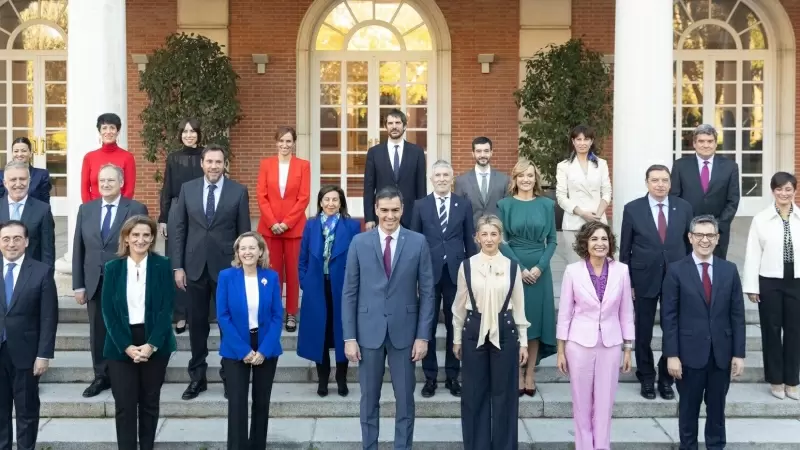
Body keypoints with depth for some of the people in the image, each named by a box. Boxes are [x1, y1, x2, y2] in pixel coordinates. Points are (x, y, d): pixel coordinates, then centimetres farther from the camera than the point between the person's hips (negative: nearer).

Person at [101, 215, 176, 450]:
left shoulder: (162, 265, -1)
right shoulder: (113, 268, 2)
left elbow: (166, 308, -6)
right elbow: (108, 311, -2)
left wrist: (151, 344, -15)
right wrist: (127, 346, -12)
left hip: (155, 344, 0)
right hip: (121, 346, 0)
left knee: (150, 403, 9)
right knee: (124, 405, -1)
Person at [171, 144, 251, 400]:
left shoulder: (238, 191, -2)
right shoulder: (187, 189, 4)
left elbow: (244, 232, 0)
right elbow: (179, 229, 4)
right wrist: (178, 266, -1)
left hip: (227, 267, -2)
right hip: (195, 266, 2)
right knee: (197, 323, 9)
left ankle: (230, 376, 19)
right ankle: (197, 376, 22)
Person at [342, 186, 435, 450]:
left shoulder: (418, 242, -2)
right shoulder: (359, 243, -1)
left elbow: (427, 292, -1)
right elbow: (349, 293, 0)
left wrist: (423, 335, -5)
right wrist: (349, 337, -4)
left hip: (404, 331, 0)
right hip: (368, 331, 0)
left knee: (405, 399, 10)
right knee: (369, 399, 12)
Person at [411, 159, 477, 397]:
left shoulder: (464, 205, 5)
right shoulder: (420, 205, 3)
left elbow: (470, 240, 6)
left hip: (456, 272, 1)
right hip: (429, 272, 0)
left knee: (455, 326, 8)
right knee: (427, 326, 5)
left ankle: (452, 376, 19)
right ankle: (430, 377, 17)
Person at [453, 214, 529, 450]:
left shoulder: (512, 266, 0)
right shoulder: (467, 265, 0)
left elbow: (519, 306, 5)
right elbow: (459, 305, 7)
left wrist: (523, 341, 5)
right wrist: (457, 339, 9)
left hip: (504, 332, 0)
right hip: (474, 332, 0)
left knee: (504, 393, 7)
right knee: (474, 394, 7)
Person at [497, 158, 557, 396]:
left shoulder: (547, 205, 5)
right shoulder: (505, 204, 1)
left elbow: (552, 240, 3)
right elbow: (502, 241, -2)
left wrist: (540, 267, -10)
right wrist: (520, 268, -12)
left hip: (540, 270, 1)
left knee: (536, 320, 4)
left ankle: (530, 374, 13)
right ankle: (517, 374, 11)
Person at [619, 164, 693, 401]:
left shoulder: (684, 208, 1)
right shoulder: (632, 209, -4)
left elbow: (689, 243, 8)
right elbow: (625, 249, -1)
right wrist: (627, 282, -2)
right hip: (644, 278, -1)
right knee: (644, 333, 8)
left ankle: (666, 379, 23)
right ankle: (646, 379, 24)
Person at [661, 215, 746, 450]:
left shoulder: (729, 270, 4)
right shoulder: (676, 271, -5)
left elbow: (737, 314, 4)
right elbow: (668, 316, -7)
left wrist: (739, 353, 1)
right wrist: (671, 354, -11)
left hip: (722, 353, 2)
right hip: (690, 352, -2)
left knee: (717, 407, 14)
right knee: (689, 407, 10)